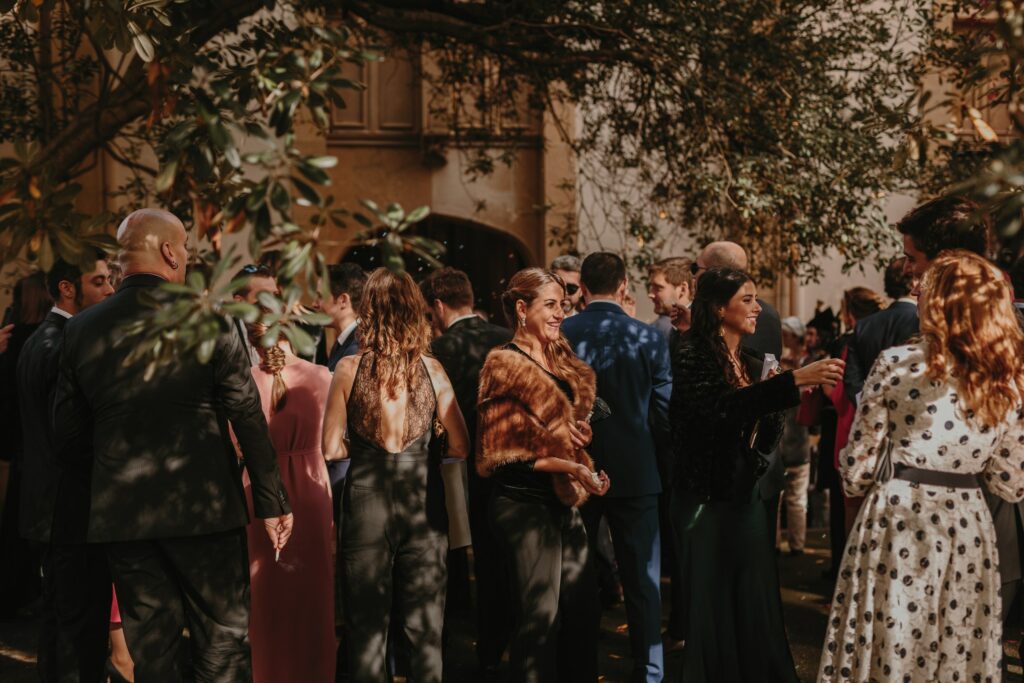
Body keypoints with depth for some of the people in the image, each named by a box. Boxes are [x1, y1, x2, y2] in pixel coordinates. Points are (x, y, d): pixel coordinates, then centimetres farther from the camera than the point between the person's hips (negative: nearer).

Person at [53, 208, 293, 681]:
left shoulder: (82, 329, 3)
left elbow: (67, 435, 7)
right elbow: (248, 418, -8)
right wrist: (273, 502, -2)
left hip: (120, 514, 4)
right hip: (203, 508, -3)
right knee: (223, 645, 6)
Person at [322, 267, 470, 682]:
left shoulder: (349, 368, -7)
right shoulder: (430, 368, -3)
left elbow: (331, 449, -4)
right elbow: (460, 448, 0)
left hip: (366, 497, -1)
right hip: (423, 502, 1)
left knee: (368, 624, 10)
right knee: (425, 625, 11)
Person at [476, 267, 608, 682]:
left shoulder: (560, 361, 11)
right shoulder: (507, 365, -11)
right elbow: (503, 454, -16)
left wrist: (581, 434, 2)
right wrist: (570, 466, -21)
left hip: (563, 502, 7)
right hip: (525, 504, -7)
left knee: (583, 607, 11)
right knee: (539, 615, 1)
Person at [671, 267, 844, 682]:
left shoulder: (751, 364, 11)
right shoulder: (694, 357, -11)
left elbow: (765, 443, 12)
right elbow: (723, 406, -31)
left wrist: (780, 398, -5)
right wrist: (792, 382, -36)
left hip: (747, 498, 7)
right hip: (708, 502, -6)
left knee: (757, 607, 8)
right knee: (712, 609, 1)